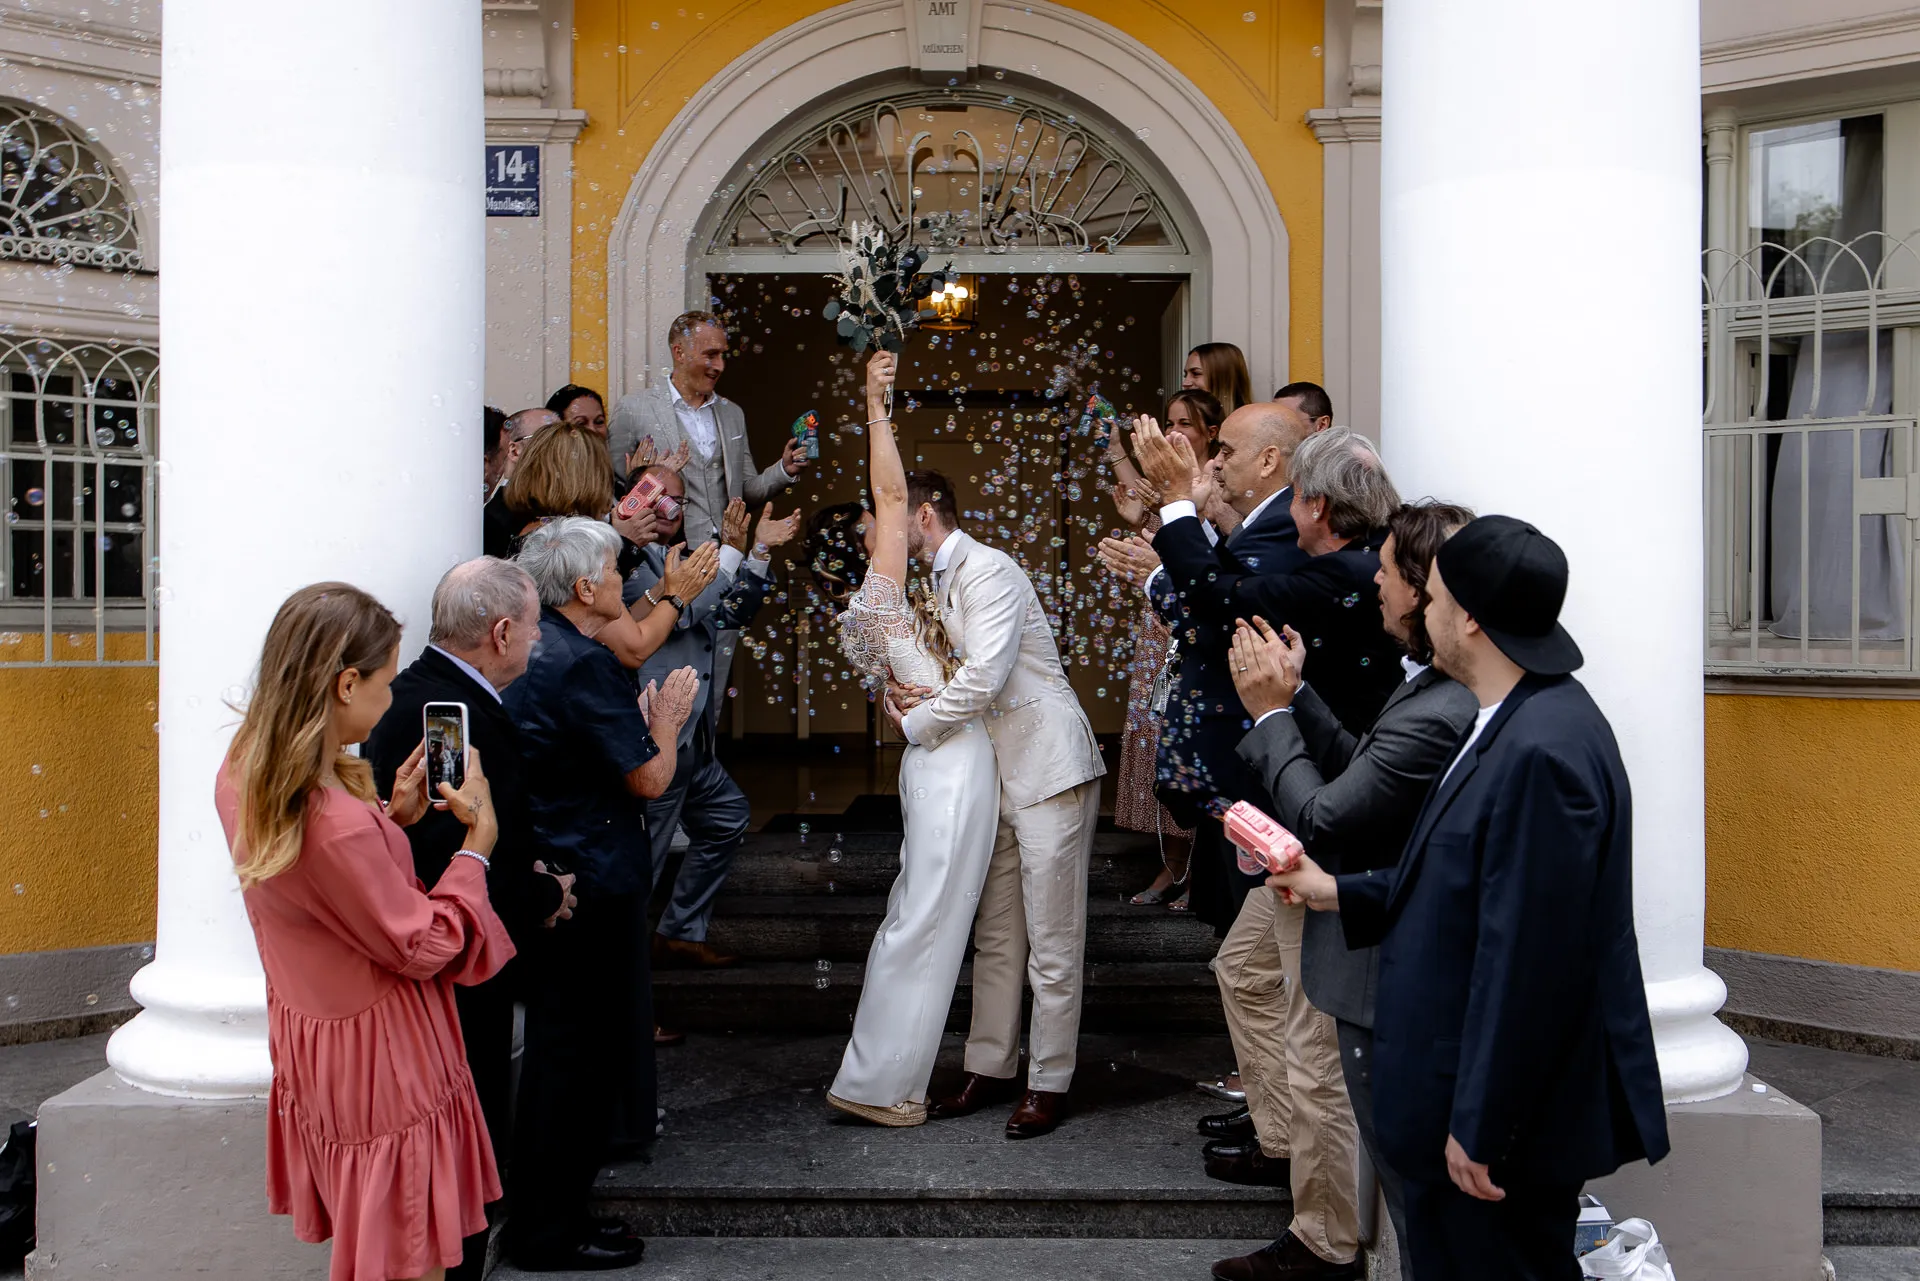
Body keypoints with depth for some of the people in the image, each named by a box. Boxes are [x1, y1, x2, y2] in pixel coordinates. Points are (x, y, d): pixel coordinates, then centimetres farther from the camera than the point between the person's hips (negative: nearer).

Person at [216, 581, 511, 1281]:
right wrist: (477, 840, -14)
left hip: (306, 1036, 9)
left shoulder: (243, 775, -5)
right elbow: (426, 947, -21)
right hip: (379, 1059, -9)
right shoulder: (339, 825, -34)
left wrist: (393, 818, 0)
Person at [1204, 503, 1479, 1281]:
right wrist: (1293, 694, -1)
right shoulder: (1439, 690, 1)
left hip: (1385, 975, -10)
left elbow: (1319, 819, -26)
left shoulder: (1434, 715, -31)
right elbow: (1358, 768, 6)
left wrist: (1272, 712, -15)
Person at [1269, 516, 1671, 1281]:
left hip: (1509, 1116, -10)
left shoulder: (1543, 750, -26)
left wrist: (1480, 1126, -20)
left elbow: (1528, 958, -26)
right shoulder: (1514, 723, 6)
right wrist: (1338, 894, 15)